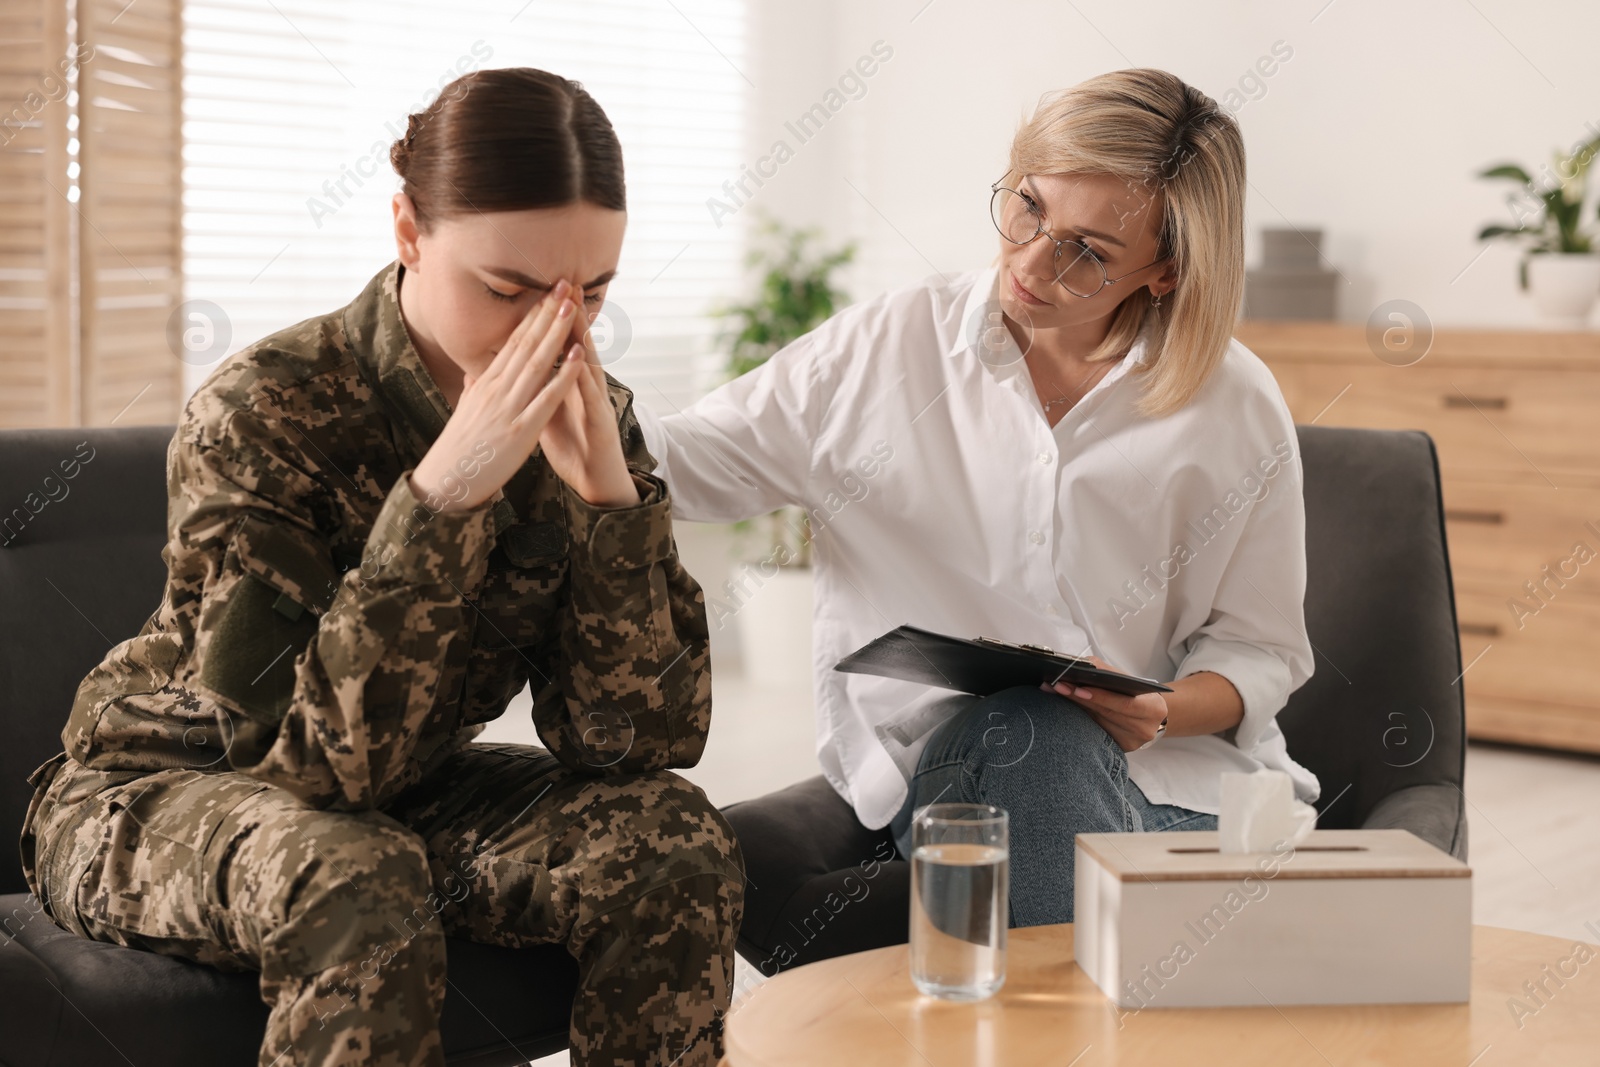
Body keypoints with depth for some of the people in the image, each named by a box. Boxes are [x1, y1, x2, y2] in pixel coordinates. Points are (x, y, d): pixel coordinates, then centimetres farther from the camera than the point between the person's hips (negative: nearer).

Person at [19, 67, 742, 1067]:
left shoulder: (589, 416, -10)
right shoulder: (261, 414, -24)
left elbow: (638, 739, -16)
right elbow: (316, 761, -31)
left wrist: (608, 495, -29)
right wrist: (443, 491, -39)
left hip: (412, 795, 5)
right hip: (159, 795, -4)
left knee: (674, 838, -21)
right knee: (353, 881, -37)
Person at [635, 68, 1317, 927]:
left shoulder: (1237, 409, 0)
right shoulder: (887, 348, 0)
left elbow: (1259, 649, 6)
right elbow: (683, 463, 2)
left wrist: (1163, 713, -15)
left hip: (1168, 769, 0)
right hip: (942, 755, 0)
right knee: (1029, 727, -36)